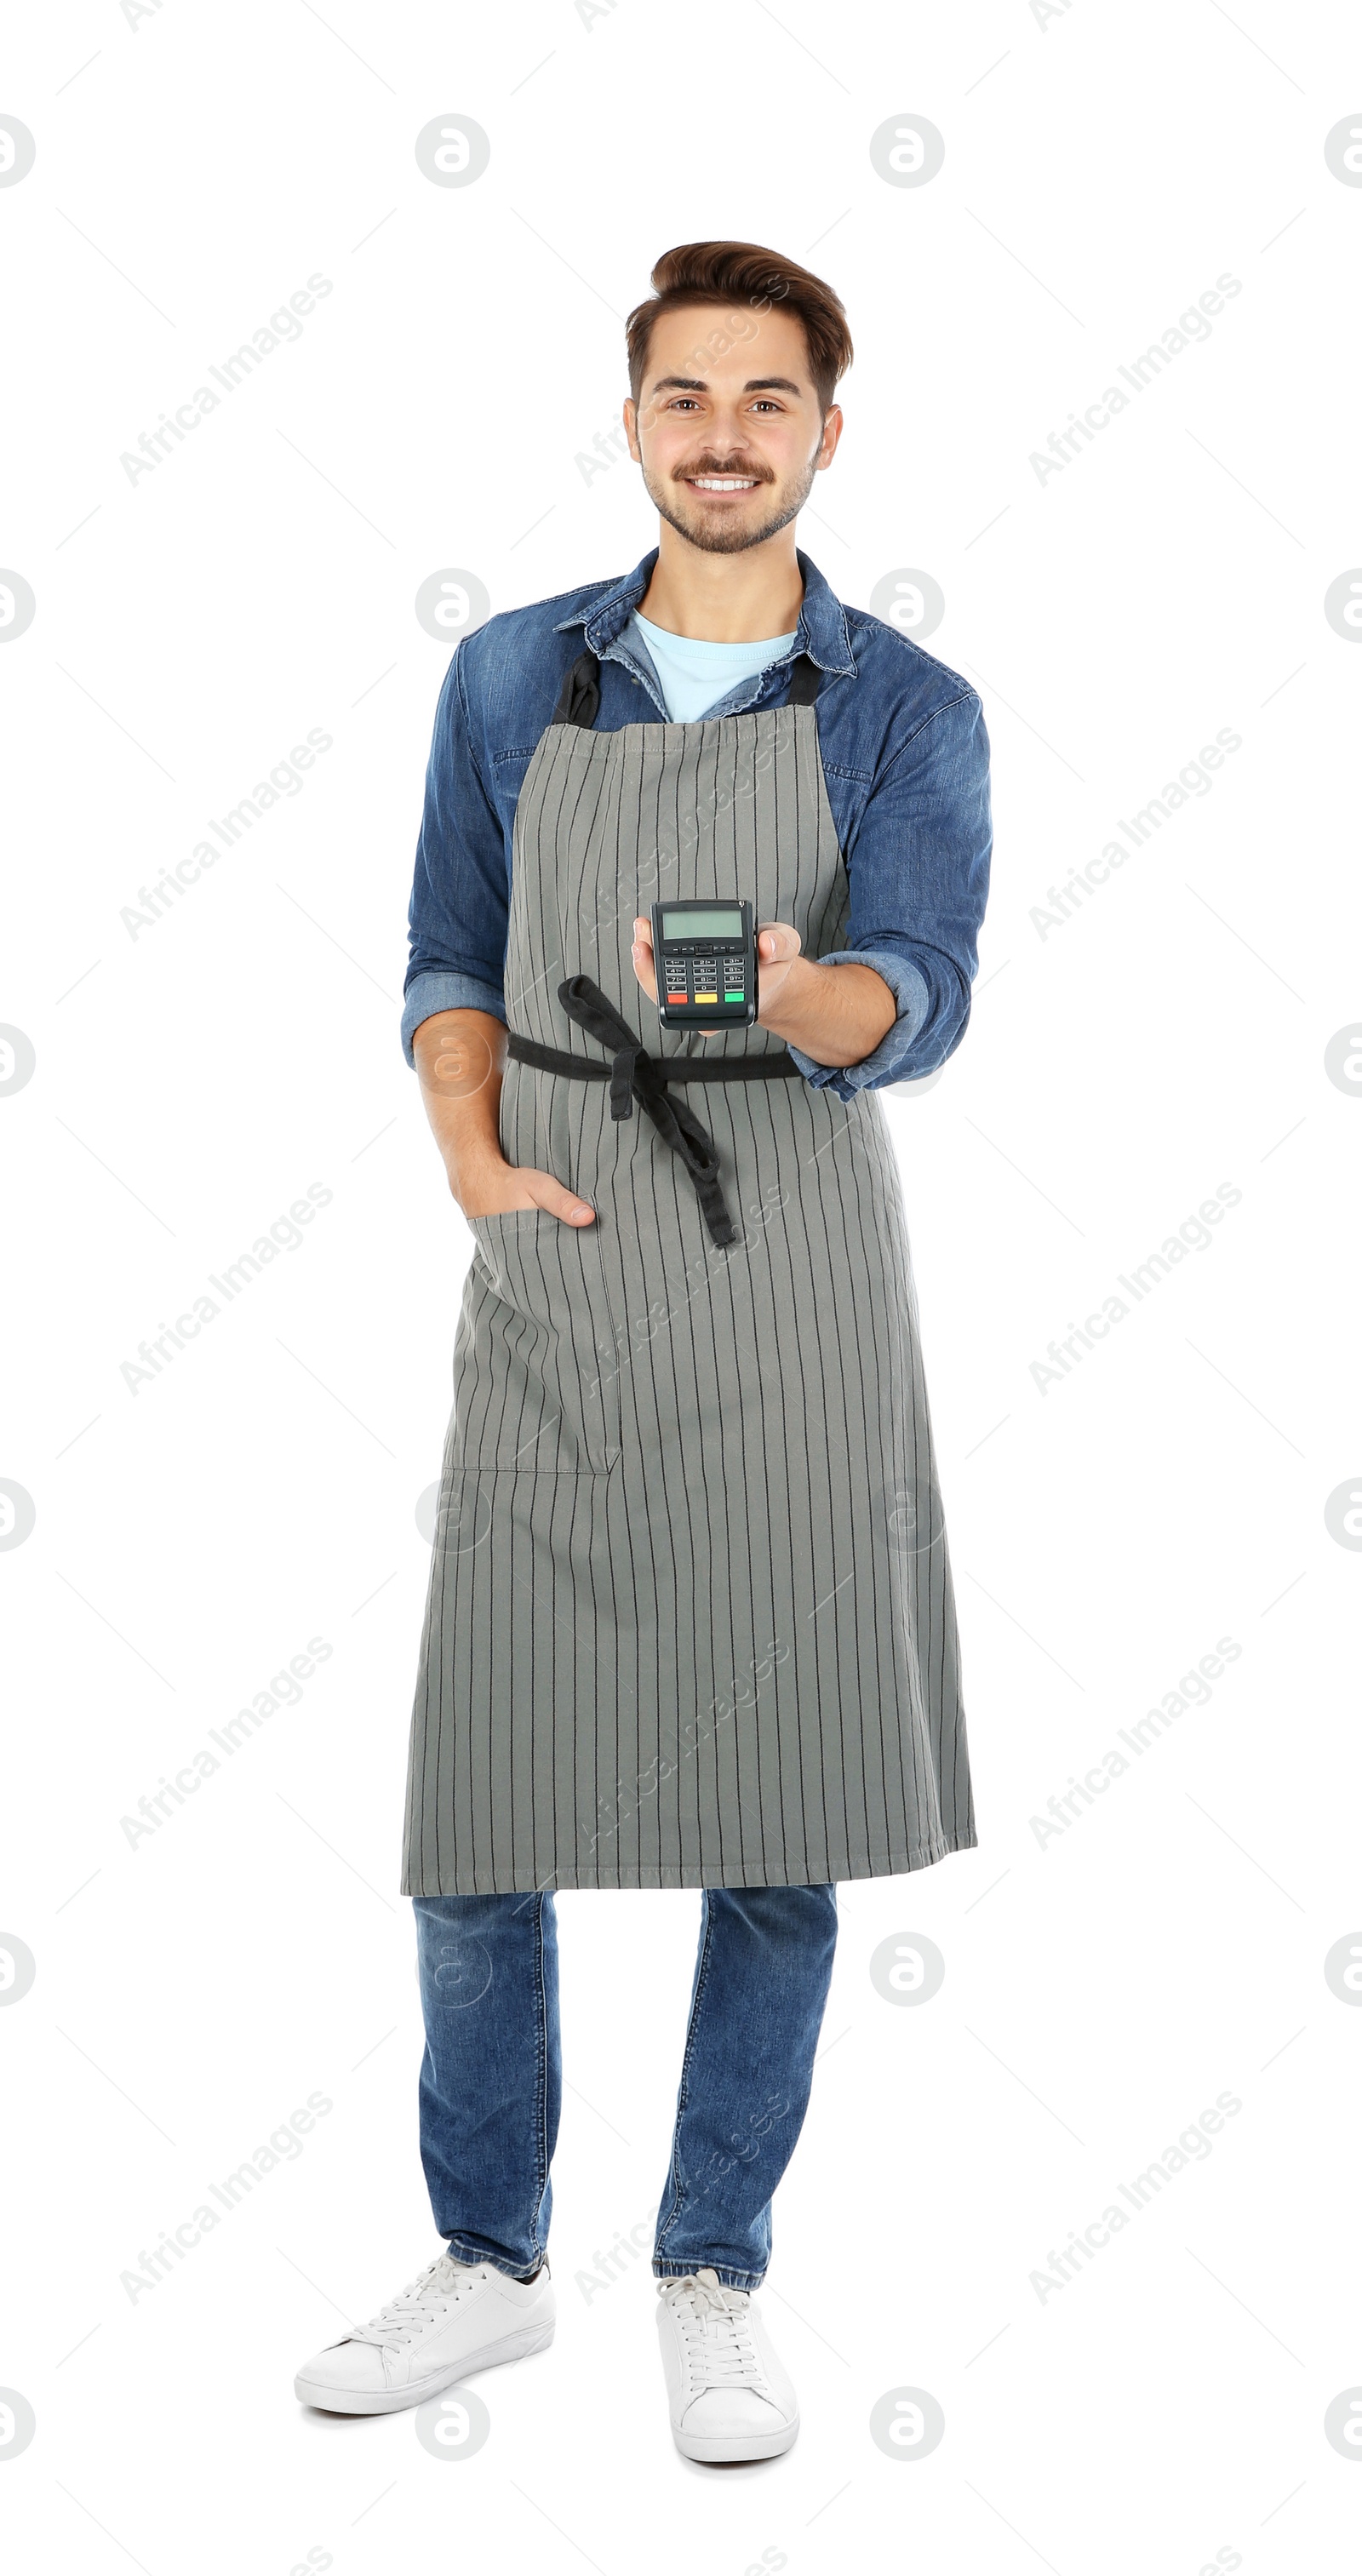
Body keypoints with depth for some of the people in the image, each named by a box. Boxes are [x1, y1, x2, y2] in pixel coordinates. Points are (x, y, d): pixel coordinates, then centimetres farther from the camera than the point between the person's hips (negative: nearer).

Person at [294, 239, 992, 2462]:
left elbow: (923, 997, -11)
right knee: (477, 1806, 4)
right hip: (554, 1283, 2)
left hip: (794, 1293, -1)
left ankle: (715, 2284, 21)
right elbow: (452, 960, 14)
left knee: (781, 1821, 3)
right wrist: (476, 1161, -5)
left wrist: (783, 994, -34)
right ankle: (488, 2264, 25)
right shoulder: (516, 676, 10)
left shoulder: (908, 713, 3)